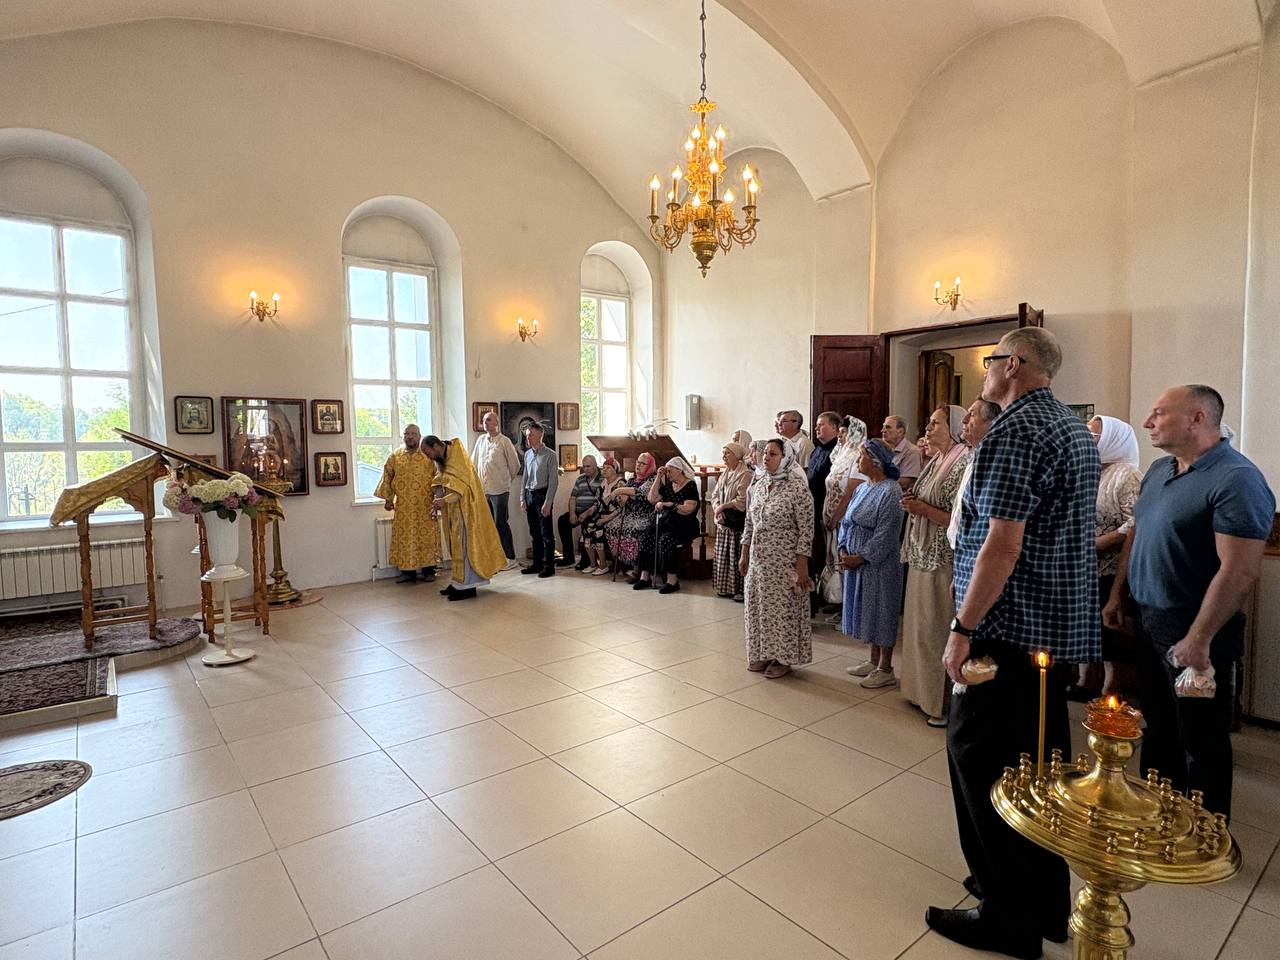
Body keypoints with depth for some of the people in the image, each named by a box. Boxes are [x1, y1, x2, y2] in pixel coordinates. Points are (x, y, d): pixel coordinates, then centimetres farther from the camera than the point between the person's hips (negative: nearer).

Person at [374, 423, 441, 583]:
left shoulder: (429, 455, 1)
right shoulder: (395, 456, 7)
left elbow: (437, 477, 1)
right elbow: (387, 477, 12)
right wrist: (387, 498, 6)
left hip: (425, 506, -2)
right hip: (403, 507, 2)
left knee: (426, 536, 2)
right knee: (404, 537, 3)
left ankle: (429, 570, 11)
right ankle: (407, 571, 11)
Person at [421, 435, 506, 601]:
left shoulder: (457, 456, -17)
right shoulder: (442, 461, 11)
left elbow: (464, 487, -24)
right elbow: (440, 486, 10)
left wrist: (444, 500, -33)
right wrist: (436, 505, -6)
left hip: (464, 508, -9)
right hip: (454, 510, 9)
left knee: (464, 544, -6)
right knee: (457, 545, 11)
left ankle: (468, 586, -2)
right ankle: (459, 582, 17)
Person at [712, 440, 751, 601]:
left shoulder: (745, 475, -11)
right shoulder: (725, 474, 15)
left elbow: (743, 500, -18)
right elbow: (715, 494, 13)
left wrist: (722, 507, -12)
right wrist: (717, 507, -7)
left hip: (737, 523, -8)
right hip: (723, 522, 8)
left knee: (737, 556, -4)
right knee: (723, 555, 11)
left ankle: (741, 589, 3)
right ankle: (725, 587, 20)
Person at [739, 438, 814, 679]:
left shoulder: (798, 487, -14)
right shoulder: (759, 484, 5)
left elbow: (806, 529, -14)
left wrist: (801, 565, -16)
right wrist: (744, 554, 10)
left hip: (784, 561, -6)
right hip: (758, 559, 6)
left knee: (784, 608, 6)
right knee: (758, 607, 13)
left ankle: (784, 658, 22)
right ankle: (762, 653, 30)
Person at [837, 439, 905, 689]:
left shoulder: (890, 491, -17)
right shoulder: (862, 488, 10)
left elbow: (886, 535, -20)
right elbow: (847, 522, 12)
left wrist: (860, 557, -17)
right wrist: (842, 549, -2)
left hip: (878, 564, -8)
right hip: (856, 562, 8)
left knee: (881, 612, 3)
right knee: (867, 611, 17)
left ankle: (885, 669, 17)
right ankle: (874, 661, 31)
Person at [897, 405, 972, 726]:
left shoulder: (963, 465, -15)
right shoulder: (935, 462, 11)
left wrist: (924, 510, -21)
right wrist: (913, 504, 2)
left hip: (943, 561, -9)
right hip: (923, 556, 9)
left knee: (938, 629, 1)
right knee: (920, 625, 16)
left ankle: (945, 703, 15)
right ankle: (924, 690, 30)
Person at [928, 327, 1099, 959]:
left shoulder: (1016, 431, -17)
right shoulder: (1076, 430, 15)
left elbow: (1002, 544, -23)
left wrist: (963, 628, -18)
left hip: (1011, 628, -10)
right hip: (1062, 626, 10)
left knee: (979, 756, 2)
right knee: (1040, 760, 18)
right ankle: (1046, 901, 33)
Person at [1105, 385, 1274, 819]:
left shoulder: (1236, 480, -19)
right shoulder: (1159, 470, 7)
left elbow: (1240, 572, -24)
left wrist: (1198, 640, -23)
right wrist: (1116, 594, 13)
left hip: (1193, 629, -8)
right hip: (1149, 620, 8)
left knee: (1200, 740, 9)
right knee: (1158, 726, 21)